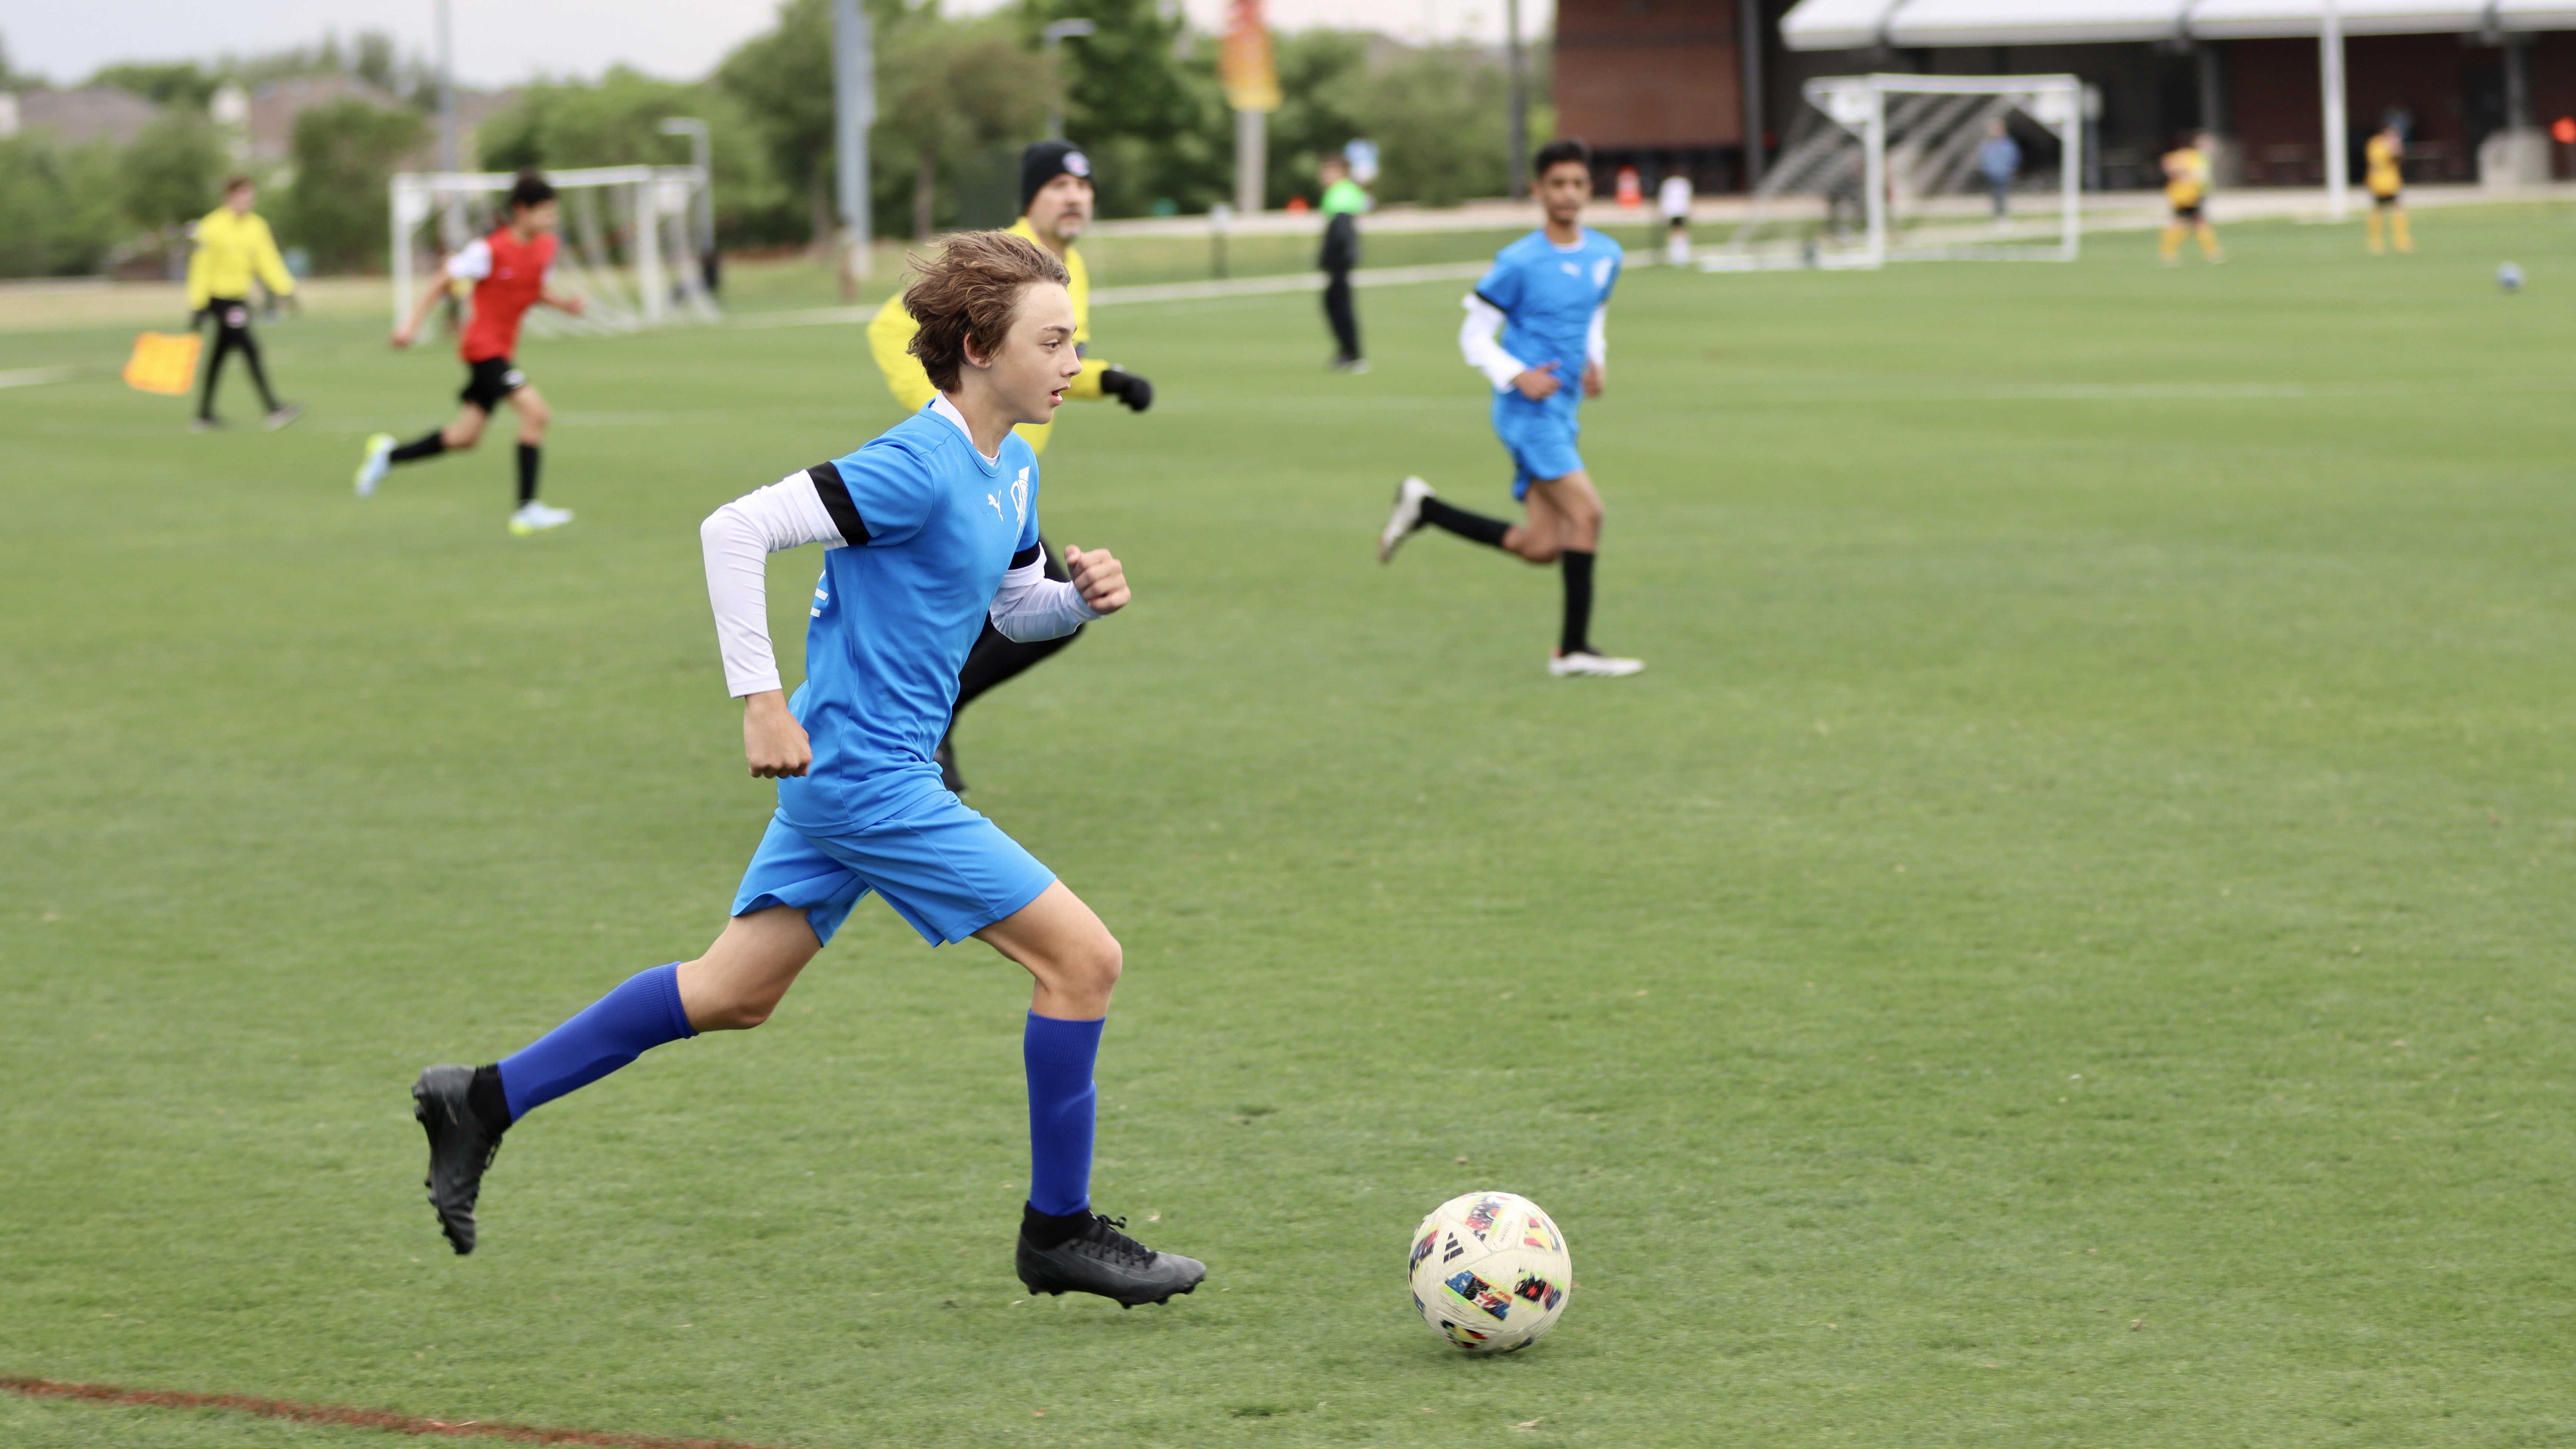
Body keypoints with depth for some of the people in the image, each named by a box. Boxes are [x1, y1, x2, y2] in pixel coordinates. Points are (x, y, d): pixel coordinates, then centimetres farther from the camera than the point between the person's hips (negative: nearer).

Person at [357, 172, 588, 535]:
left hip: (503, 349, 8)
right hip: (484, 345, -8)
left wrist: (565, 302, -1)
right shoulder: (491, 249, -18)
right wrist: (412, 324, -9)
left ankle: (388, 455, 32)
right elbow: (442, 282, -8)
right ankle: (527, 509, -18)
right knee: (536, 410, -21)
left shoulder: (546, 246, 3)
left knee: (465, 437, 13)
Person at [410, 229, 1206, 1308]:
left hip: (841, 776, 10)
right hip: (870, 780, -10)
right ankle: (1060, 1230, 6)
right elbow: (736, 529, -23)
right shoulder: (918, 467, -20)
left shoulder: (1012, 469, 9)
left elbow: (1013, 607, 24)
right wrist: (761, 701, -22)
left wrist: (1084, 597, 2)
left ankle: (486, 1101, 22)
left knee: (731, 995, 16)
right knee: (1083, 957, -6)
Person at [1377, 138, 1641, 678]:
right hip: (1527, 411, -7)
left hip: (1562, 412, 7)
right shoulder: (1519, 263, -9)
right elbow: (1474, 334, -3)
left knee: (1541, 548, 4)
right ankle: (1574, 649, -11)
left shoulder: (1605, 256, 10)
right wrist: (1517, 377, -18)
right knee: (1586, 512, -17)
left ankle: (1423, 508, 19)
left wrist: (1596, 363, 5)